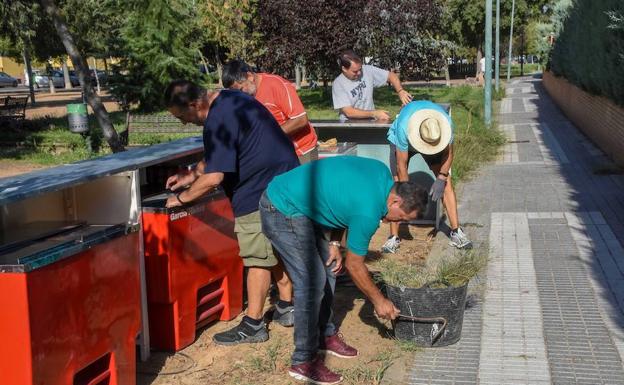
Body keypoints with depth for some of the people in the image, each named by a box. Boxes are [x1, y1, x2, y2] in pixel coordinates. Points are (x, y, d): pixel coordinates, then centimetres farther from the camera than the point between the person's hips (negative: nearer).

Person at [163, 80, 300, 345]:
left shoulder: (218, 122, -24)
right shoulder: (228, 98, 9)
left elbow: (213, 178, -26)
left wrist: (181, 198, -12)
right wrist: (192, 175, 18)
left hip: (260, 193, -10)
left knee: (258, 257, -2)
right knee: (276, 248, 19)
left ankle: (253, 325, 7)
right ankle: (286, 307, 30)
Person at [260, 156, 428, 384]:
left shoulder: (383, 173, -1)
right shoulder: (368, 212, -25)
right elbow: (353, 265, -11)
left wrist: (334, 243, 5)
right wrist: (379, 301, 2)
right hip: (281, 211, -10)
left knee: (327, 271, 12)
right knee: (312, 282, -11)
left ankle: (325, 335, 27)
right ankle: (304, 362, -3)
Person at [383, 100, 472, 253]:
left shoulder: (446, 123, -36)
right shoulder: (403, 127, -43)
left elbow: (448, 153, -17)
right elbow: (402, 165, -32)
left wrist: (441, 179, -25)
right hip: (401, 142, -2)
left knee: (447, 182, -9)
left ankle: (456, 232, -5)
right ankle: (393, 237, -7)